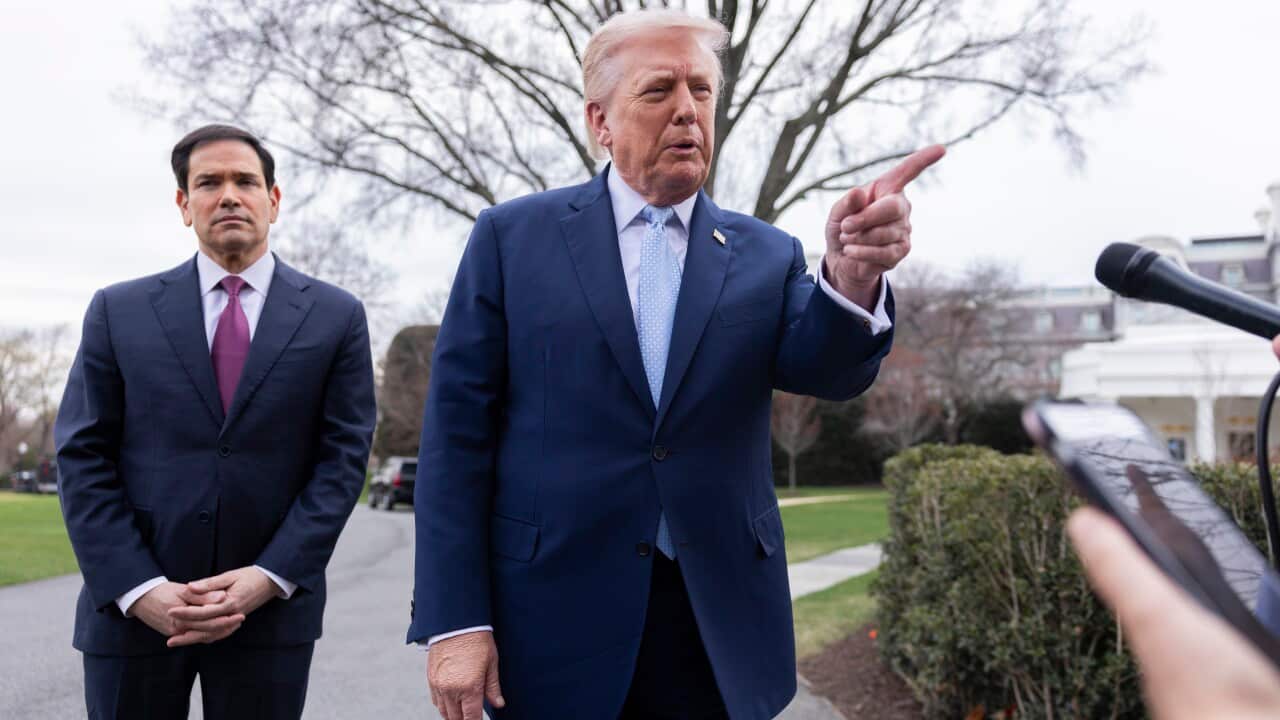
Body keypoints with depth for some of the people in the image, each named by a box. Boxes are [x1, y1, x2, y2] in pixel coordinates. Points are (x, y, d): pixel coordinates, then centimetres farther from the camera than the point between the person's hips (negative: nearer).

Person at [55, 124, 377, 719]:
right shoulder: (120, 311, 5)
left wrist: (270, 577, -12)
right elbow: (83, 457, 1)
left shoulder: (335, 317, 4)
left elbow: (342, 458, -1)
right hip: (133, 610, 1)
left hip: (272, 608, 0)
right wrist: (139, 589, -11)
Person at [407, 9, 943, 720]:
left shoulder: (766, 255, 6)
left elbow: (825, 370, -10)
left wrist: (853, 278, -31)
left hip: (719, 627, 2)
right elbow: (456, 430, -3)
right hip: (554, 618, -1)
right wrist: (453, 619, -8)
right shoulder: (513, 235, 0)